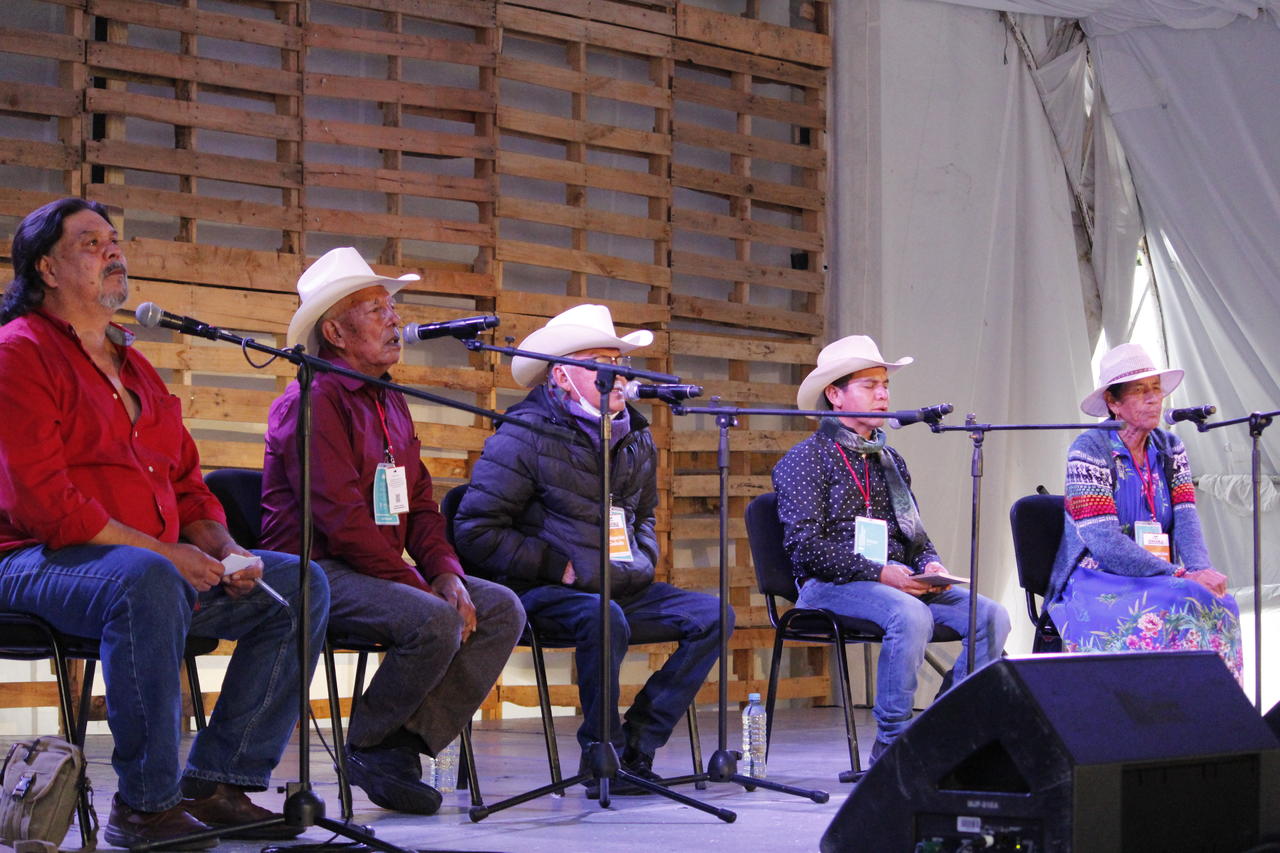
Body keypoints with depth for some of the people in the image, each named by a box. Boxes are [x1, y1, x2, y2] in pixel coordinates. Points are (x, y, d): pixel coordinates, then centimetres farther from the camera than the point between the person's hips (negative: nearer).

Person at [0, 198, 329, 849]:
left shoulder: (134, 367, 23)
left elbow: (186, 482, 23)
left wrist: (224, 549, 2)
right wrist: (157, 549, -18)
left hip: (162, 561, 9)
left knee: (301, 586, -4)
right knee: (146, 580, -41)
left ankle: (216, 782, -8)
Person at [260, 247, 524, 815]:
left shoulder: (391, 404, 19)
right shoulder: (313, 401, -11)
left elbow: (419, 505, 18)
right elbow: (341, 519, -19)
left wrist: (446, 574, -1)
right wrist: (419, 588, -18)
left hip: (381, 570, 9)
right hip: (319, 571, -9)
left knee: (501, 609, -7)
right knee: (435, 622, -31)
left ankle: (404, 745, -13)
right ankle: (367, 747, -8)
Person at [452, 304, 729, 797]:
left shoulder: (636, 440, 15)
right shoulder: (526, 437, -8)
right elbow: (476, 531, -12)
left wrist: (642, 561, 13)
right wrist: (557, 567, -12)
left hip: (622, 586, 7)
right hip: (542, 591, -7)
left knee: (711, 615, -10)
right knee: (604, 618, -37)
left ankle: (635, 742, -10)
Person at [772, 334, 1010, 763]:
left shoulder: (890, 460, 22)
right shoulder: (806, 459, 0)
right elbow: (805, 544, -11)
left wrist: (930, 565, 0)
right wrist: (878, 572, -18)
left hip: (902, 579, 7)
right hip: (832, 584, -7)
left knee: (991, 615, -17)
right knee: (910, 615, -37)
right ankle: (891, 742, -24)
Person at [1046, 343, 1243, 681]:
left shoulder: (1169, 449, 11)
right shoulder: (1089, 450, -9)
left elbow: (1186, 521, -1)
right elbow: (1104, 542, -18)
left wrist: (1203, 570, -23)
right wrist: (1179, 576, -23)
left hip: (1157, 580, 5)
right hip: (1094, 586, -5)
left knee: (1216, 603, -24)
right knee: (1162, 615, -33)